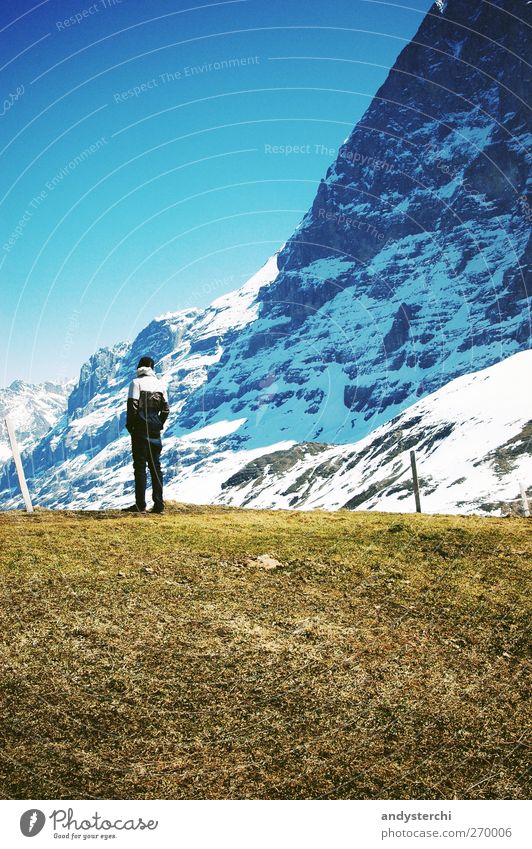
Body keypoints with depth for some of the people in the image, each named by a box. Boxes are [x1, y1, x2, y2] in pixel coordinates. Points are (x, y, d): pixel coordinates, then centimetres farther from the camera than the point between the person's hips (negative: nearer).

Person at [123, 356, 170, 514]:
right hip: (155, 429, 5)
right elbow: (166, 409, 9)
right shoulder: (159, 384, 11)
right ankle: (159, 505, 7)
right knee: (155, 466, 8)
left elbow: (132, 406, -13)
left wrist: (129, 425, -3)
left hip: (140, 427, -5)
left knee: (140, 466, -3)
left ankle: (140, 505, -5)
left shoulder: (136, 383, -6)